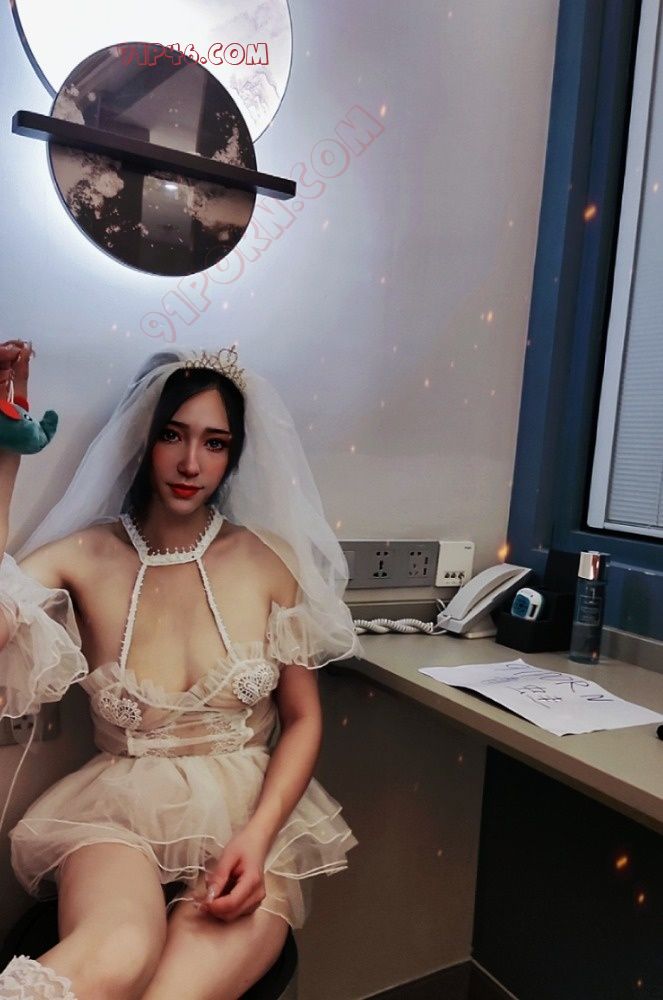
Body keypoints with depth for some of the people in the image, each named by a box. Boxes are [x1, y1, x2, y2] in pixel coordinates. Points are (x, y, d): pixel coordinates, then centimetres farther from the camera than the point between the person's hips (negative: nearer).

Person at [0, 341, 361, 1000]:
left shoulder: (269, 559, 0)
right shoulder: (84, 556, -1)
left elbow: (302, 718, 4)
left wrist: (257, 836, -12)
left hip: (252, 812, 2)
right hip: (118, 809, -1)